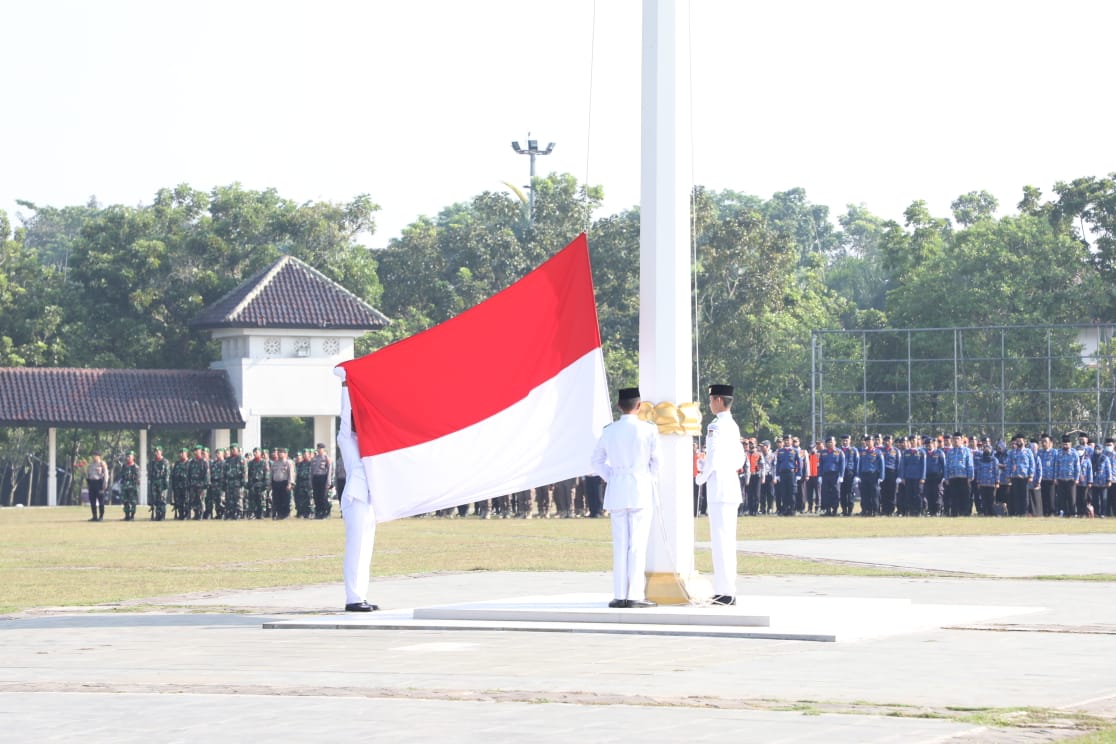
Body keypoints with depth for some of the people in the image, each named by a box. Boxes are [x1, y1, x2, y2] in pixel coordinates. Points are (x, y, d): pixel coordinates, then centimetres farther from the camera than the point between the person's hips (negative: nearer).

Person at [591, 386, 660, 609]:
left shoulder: (609, 431, 5)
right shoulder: (648, 430, -5)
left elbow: (597, 461, 12)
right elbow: (657, 461, -3)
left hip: (616, 491, 4)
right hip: (641, 490, -3)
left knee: (620, 544, 6)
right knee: (638, 544, -4)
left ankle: (620, 595, 5)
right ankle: (635, 595, -7)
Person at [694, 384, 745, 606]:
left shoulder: (716, 426, -14)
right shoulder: (733, 426, 15)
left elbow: (713, 457, -18)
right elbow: (740, 459, 21)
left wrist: (701, 477, -2)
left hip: (719, 487, -10)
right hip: (731, 484, 10)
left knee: (721, 540, -9)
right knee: (726, 540, 13)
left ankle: (726, 592, -10)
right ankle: (725, 590, 17)